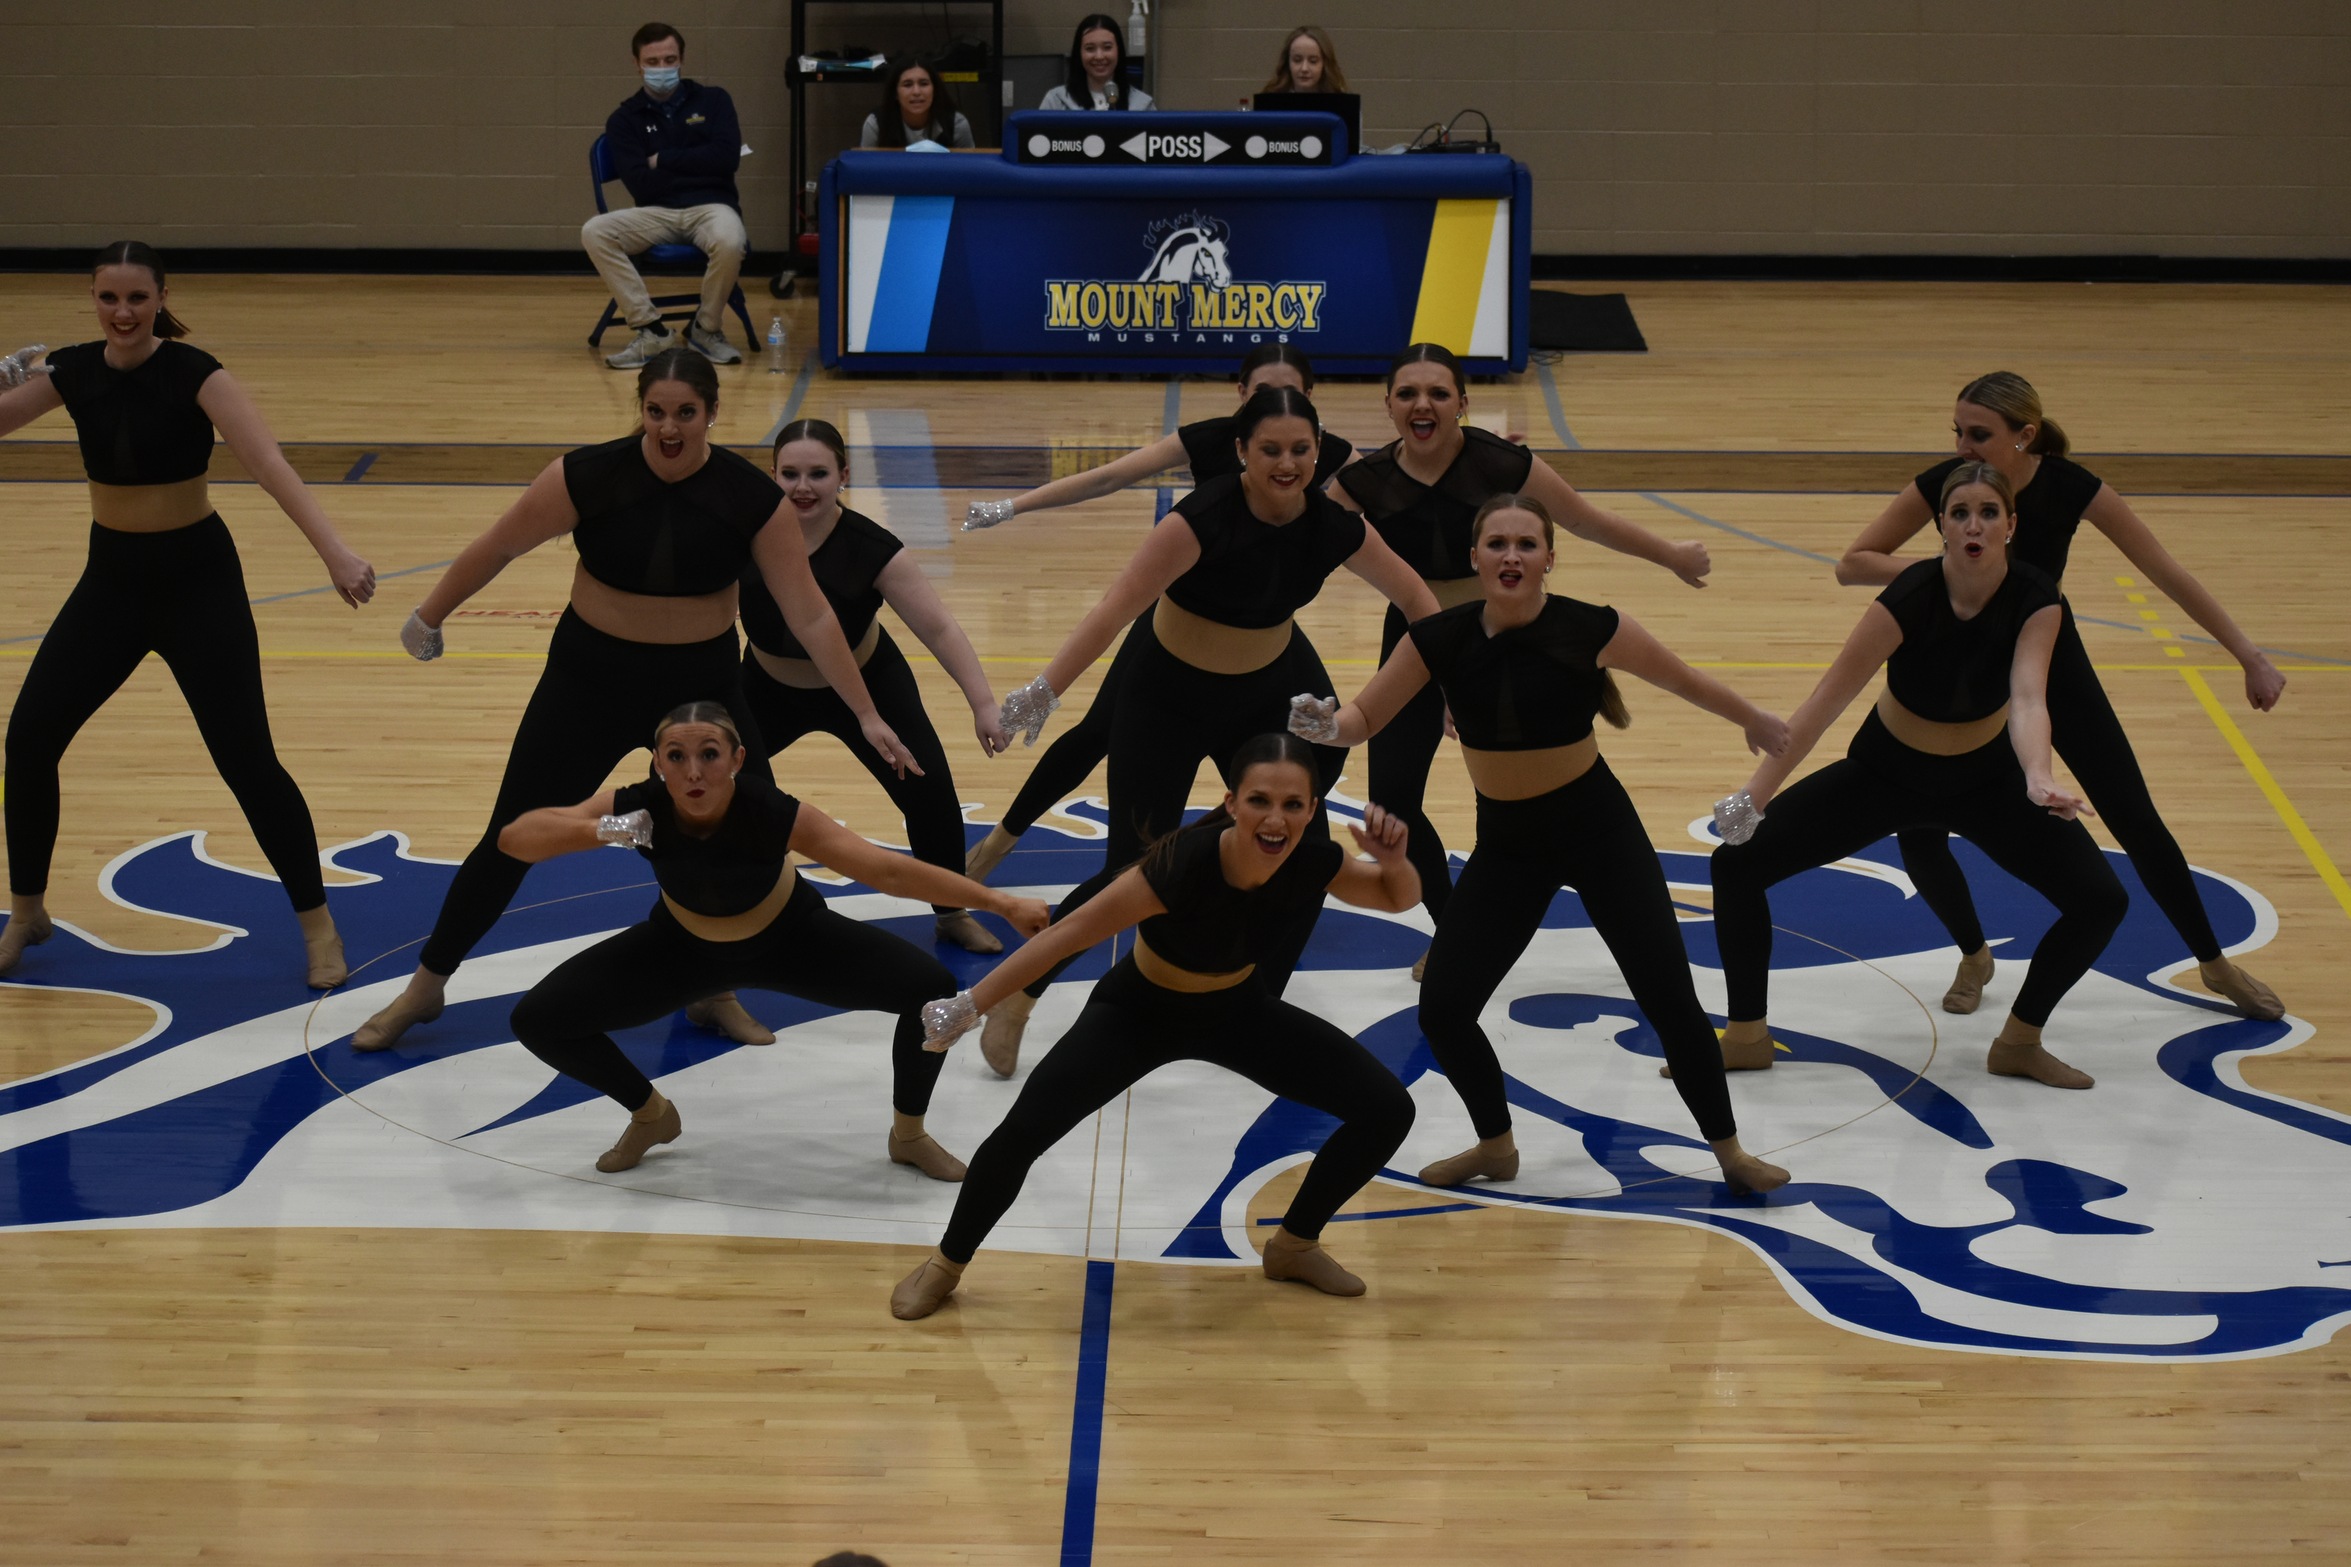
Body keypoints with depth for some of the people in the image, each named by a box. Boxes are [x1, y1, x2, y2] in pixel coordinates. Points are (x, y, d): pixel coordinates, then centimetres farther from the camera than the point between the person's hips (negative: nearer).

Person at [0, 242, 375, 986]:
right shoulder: (72, 370, -4)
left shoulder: (192, 372, -19)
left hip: (196, 577, -4)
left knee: (246, 760, -6)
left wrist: (333, 549, -43)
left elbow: (268, 463, -30)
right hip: (111, 577, 4)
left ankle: (318, 926, 8)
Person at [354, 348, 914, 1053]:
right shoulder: (587, 476, -19)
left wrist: (866, 714, -11)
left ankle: (715, 993, 21)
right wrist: (428, 619, 7)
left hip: (702, 686, 1)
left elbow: (810, 615, -11)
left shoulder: (754, 499, -16)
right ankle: (424, 988, 22)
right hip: (590, 680, -1)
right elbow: (498, 548, -4)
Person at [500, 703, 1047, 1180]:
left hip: (789, 938, -2)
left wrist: (1002, 904, -40)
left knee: (932, 988, -21)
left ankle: (909, 1134, 9)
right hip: (683, 946, 2)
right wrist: (601, 831, -49)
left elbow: (887, 869, -36)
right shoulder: (639, 806, -32)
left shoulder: (775, 815, -38)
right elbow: (513, 837, -31)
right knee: (539, 1020, -11)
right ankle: (650, 1114, 18)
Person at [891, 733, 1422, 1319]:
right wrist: (970, 1005, -29)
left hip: (1239, 1011, 4)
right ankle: (945, 1265, 6)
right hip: (1138, 1012, -4)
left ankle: (1295, 1246, 19)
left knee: (1387, 1110, -4)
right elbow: (1071, 933, -31)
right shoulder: (1184, 865, -39)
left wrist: (1394, 861, -30)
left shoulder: (1313, 862, -27)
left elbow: (1399, 899, -6)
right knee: (1024, 1131, -21)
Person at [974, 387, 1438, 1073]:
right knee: (1134, 870, -4)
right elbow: (1121, 603, -37)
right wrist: (1046, 689, -45)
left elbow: (1413, 596, 1)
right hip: (1170, 697, -5)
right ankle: (1016, 997, 16)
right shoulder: (1205, 518, -30)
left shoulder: (1333, 525, -15)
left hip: (1272, 691, 5)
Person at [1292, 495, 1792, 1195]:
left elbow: (1685, 681, -2)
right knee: (1441, 1010, -4)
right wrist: (1325, 725, -31)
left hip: (1597, 827, -2)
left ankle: (1729, 1150, 19)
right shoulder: (1440, 638, -14)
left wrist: (1757, 724, 13)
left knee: (1669, 1000, -3)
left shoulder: (1591, 629, -19)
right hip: (1506, 841, 3)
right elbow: (1363, 718, -8)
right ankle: (1496, 1145, 23)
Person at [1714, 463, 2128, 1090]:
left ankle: (2020, 1041, 10)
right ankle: (1746, 1036, 6)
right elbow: (1827, 700, -28)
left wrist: (2037, 780, -59)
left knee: (2102, 900, -12)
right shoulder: (1912, 595, -29)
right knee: (1737, 862, -12)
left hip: (1985, 776, 1)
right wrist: (1754, 796, -31)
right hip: (1885, 772, -1)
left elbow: (2027, 699, -38)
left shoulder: (2035, 600, -24)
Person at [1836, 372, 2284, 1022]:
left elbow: (2168, 573, -17)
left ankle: (2215, 965, 20)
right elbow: (1852, 564, -17)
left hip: (2052, 664, -1)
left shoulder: (2070, 486, -24)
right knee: (1919, 838, -9)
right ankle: (1975, 957, 20)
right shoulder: (1943, 483, -22)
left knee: (2137, 822, 0)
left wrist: (2251, 657, -19)